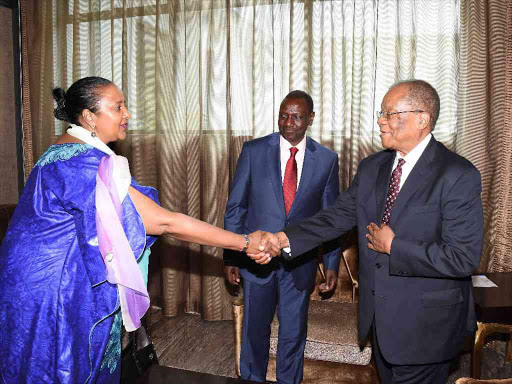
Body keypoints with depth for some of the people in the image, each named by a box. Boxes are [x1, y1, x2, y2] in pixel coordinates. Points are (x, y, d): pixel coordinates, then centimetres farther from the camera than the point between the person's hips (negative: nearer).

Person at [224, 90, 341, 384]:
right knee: (255, 329, 16)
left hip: (300, 262, 1)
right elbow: (235, 206, -1)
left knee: (293, 334, 15)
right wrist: (231, 256, -3)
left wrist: (332, 264, 2)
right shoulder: (254, 150, -5)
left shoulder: (327, 159, -2)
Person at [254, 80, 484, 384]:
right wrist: (285, 239, -14)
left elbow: (464, 257, -22)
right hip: (380, 315, 6)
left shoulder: (459, 176, -18)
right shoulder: (372, 167, 2)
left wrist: (393, 246, -20)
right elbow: (338, 216, -1)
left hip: (425, 325, -6)